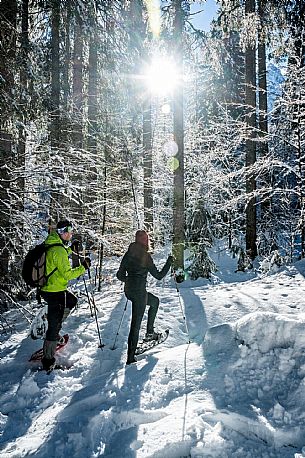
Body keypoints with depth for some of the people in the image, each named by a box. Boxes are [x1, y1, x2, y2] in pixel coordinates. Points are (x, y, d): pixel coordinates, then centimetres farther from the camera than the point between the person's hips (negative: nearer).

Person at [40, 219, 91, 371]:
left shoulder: (50, 244, 6)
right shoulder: (59, 250, -24)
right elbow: (67, 273, -23)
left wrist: (70, 248, 21)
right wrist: (83, 267, -12)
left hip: (47, 288, 9)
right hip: (54, 292, -9)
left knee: (72, 301, 30)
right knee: (54, 326, 1)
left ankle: (54, 328, 28)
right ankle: (48, 360, 13)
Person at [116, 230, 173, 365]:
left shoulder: (128, 253, 7)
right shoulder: (146, 256, -10)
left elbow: (120, 275, 9)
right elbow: (159, 275, -4)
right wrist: (169, 263, 7)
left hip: (128, 290, 7)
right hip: (139, 292, -7)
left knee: (155, 301, 28)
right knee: (136, 323, 0)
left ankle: (150, 332, 28)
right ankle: (131, 357, 4)